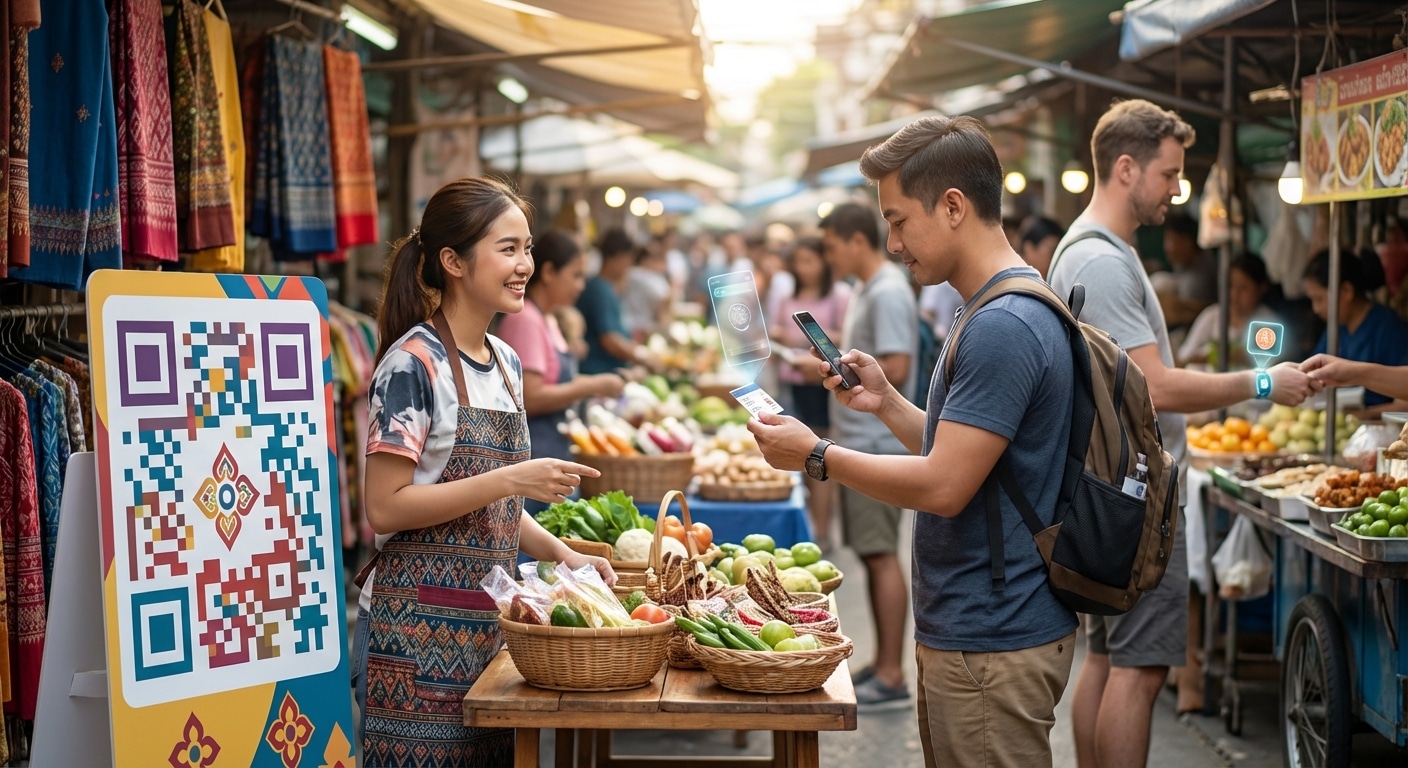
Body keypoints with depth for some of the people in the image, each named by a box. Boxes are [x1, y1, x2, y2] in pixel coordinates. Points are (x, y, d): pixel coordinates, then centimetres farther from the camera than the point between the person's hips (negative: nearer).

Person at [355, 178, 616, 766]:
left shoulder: (506, 364, 12)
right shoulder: (414, 364, -13)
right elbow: (385, 508, -17)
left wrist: (562, 555, 7)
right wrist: (511, 480, -20)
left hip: (488, 620, 8)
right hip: (419, 626, -7)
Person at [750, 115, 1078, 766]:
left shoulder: (1003, 327, -21)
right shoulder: (1014, 312, 13)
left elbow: (943, 486, -23)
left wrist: (815, 455, -12)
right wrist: (887, 402, 7)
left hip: (991, 646, -10)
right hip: (968, 630, 10)